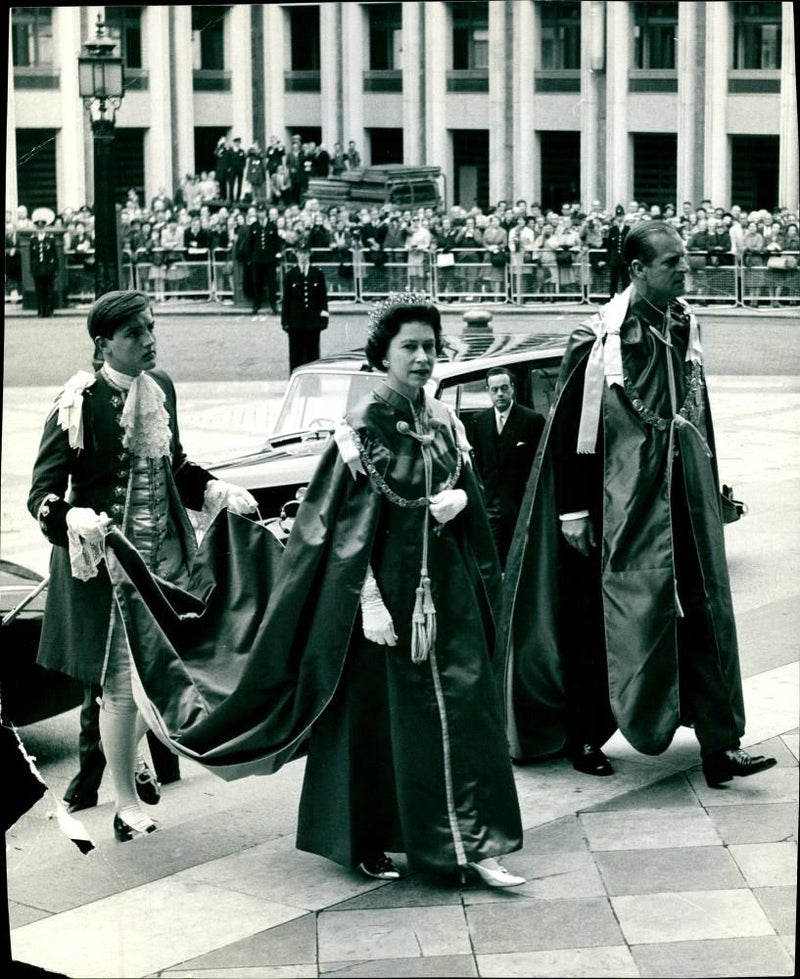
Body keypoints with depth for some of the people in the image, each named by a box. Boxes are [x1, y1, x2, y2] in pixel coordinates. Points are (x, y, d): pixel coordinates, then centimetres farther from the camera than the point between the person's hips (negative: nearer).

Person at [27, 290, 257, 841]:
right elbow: (43, 492, -13)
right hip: (107, 559, -6)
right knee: (122, 682, -2)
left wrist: (219, 492, 5)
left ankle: (130, 756, 37)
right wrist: (74, 519, -33)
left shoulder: (160, 387, 6)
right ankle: (128, 806, 10)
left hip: (166, 556, 6)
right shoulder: (81, 403, -14)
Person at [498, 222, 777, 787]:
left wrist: (707, 486, 19)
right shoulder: (604, 339, -11)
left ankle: (719, 745, 4)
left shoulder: (685, 327, 8)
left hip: (684, 494, 6)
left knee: (703, 607, 2)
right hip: (624, 501, -6)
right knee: (601, 615, 1)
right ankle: (585, 736, 17)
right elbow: (572, 428, -9)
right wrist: (574, 511, -11)